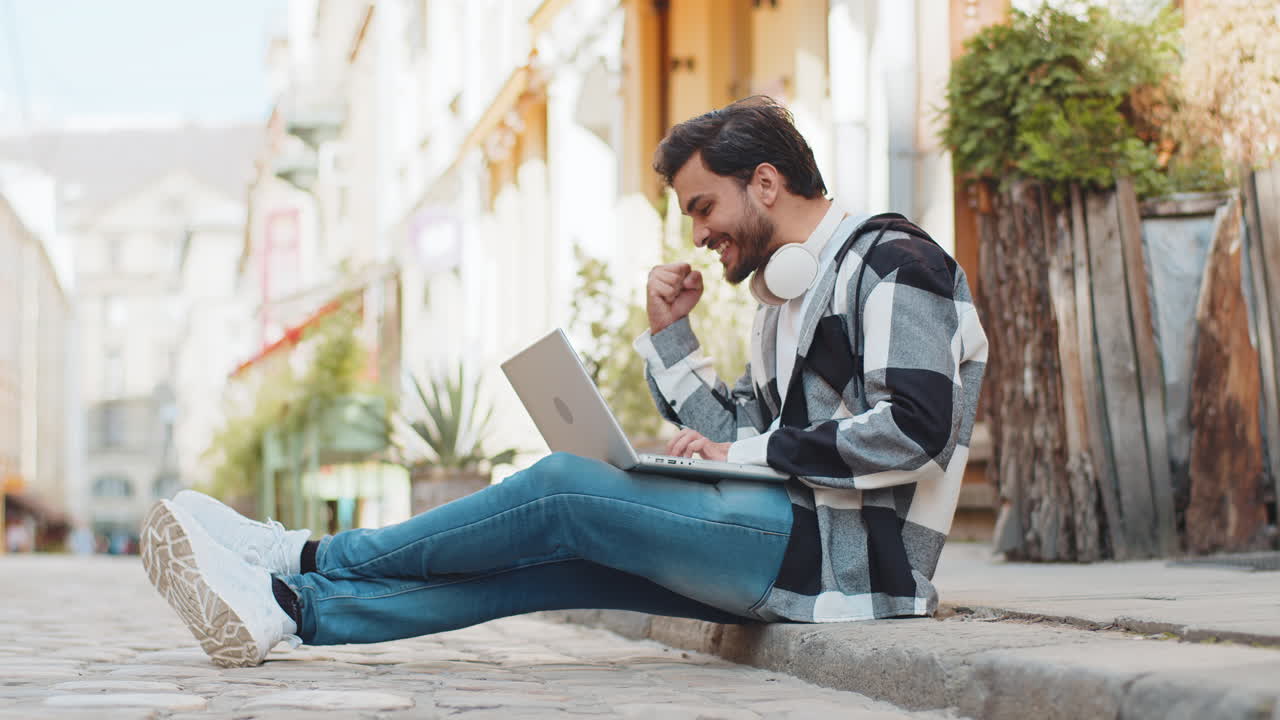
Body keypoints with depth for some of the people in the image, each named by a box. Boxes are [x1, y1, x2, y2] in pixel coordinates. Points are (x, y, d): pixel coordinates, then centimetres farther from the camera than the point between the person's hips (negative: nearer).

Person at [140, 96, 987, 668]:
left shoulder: (888, 260, -6)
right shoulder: (787, 296, 25)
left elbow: (911, 425, -19)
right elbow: (734, 434, 20)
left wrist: (749, 452, -14)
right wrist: (670, 334, 10)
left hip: (851, 547, -9)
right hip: (789, 545, 9)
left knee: (564, 489, -13)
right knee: (546, 559, -4)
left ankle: (309, 558, -4)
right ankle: (290, 610, -10)